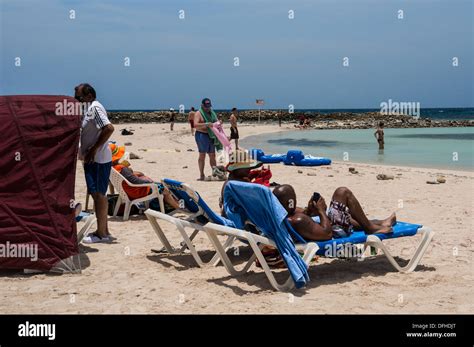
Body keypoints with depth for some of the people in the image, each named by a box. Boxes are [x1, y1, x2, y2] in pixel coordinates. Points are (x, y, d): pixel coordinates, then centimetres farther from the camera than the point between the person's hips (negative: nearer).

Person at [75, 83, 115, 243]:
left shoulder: (95, 108, -14)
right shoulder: (89, 109, 16)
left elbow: (109, 128, -26)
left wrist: (94, 149, -24)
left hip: (99, 159, -10)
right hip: (92, 159, 10)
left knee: (98, 194, -6)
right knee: (96, 193, 13)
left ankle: (101, 233, 1)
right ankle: (104, 230, 22)